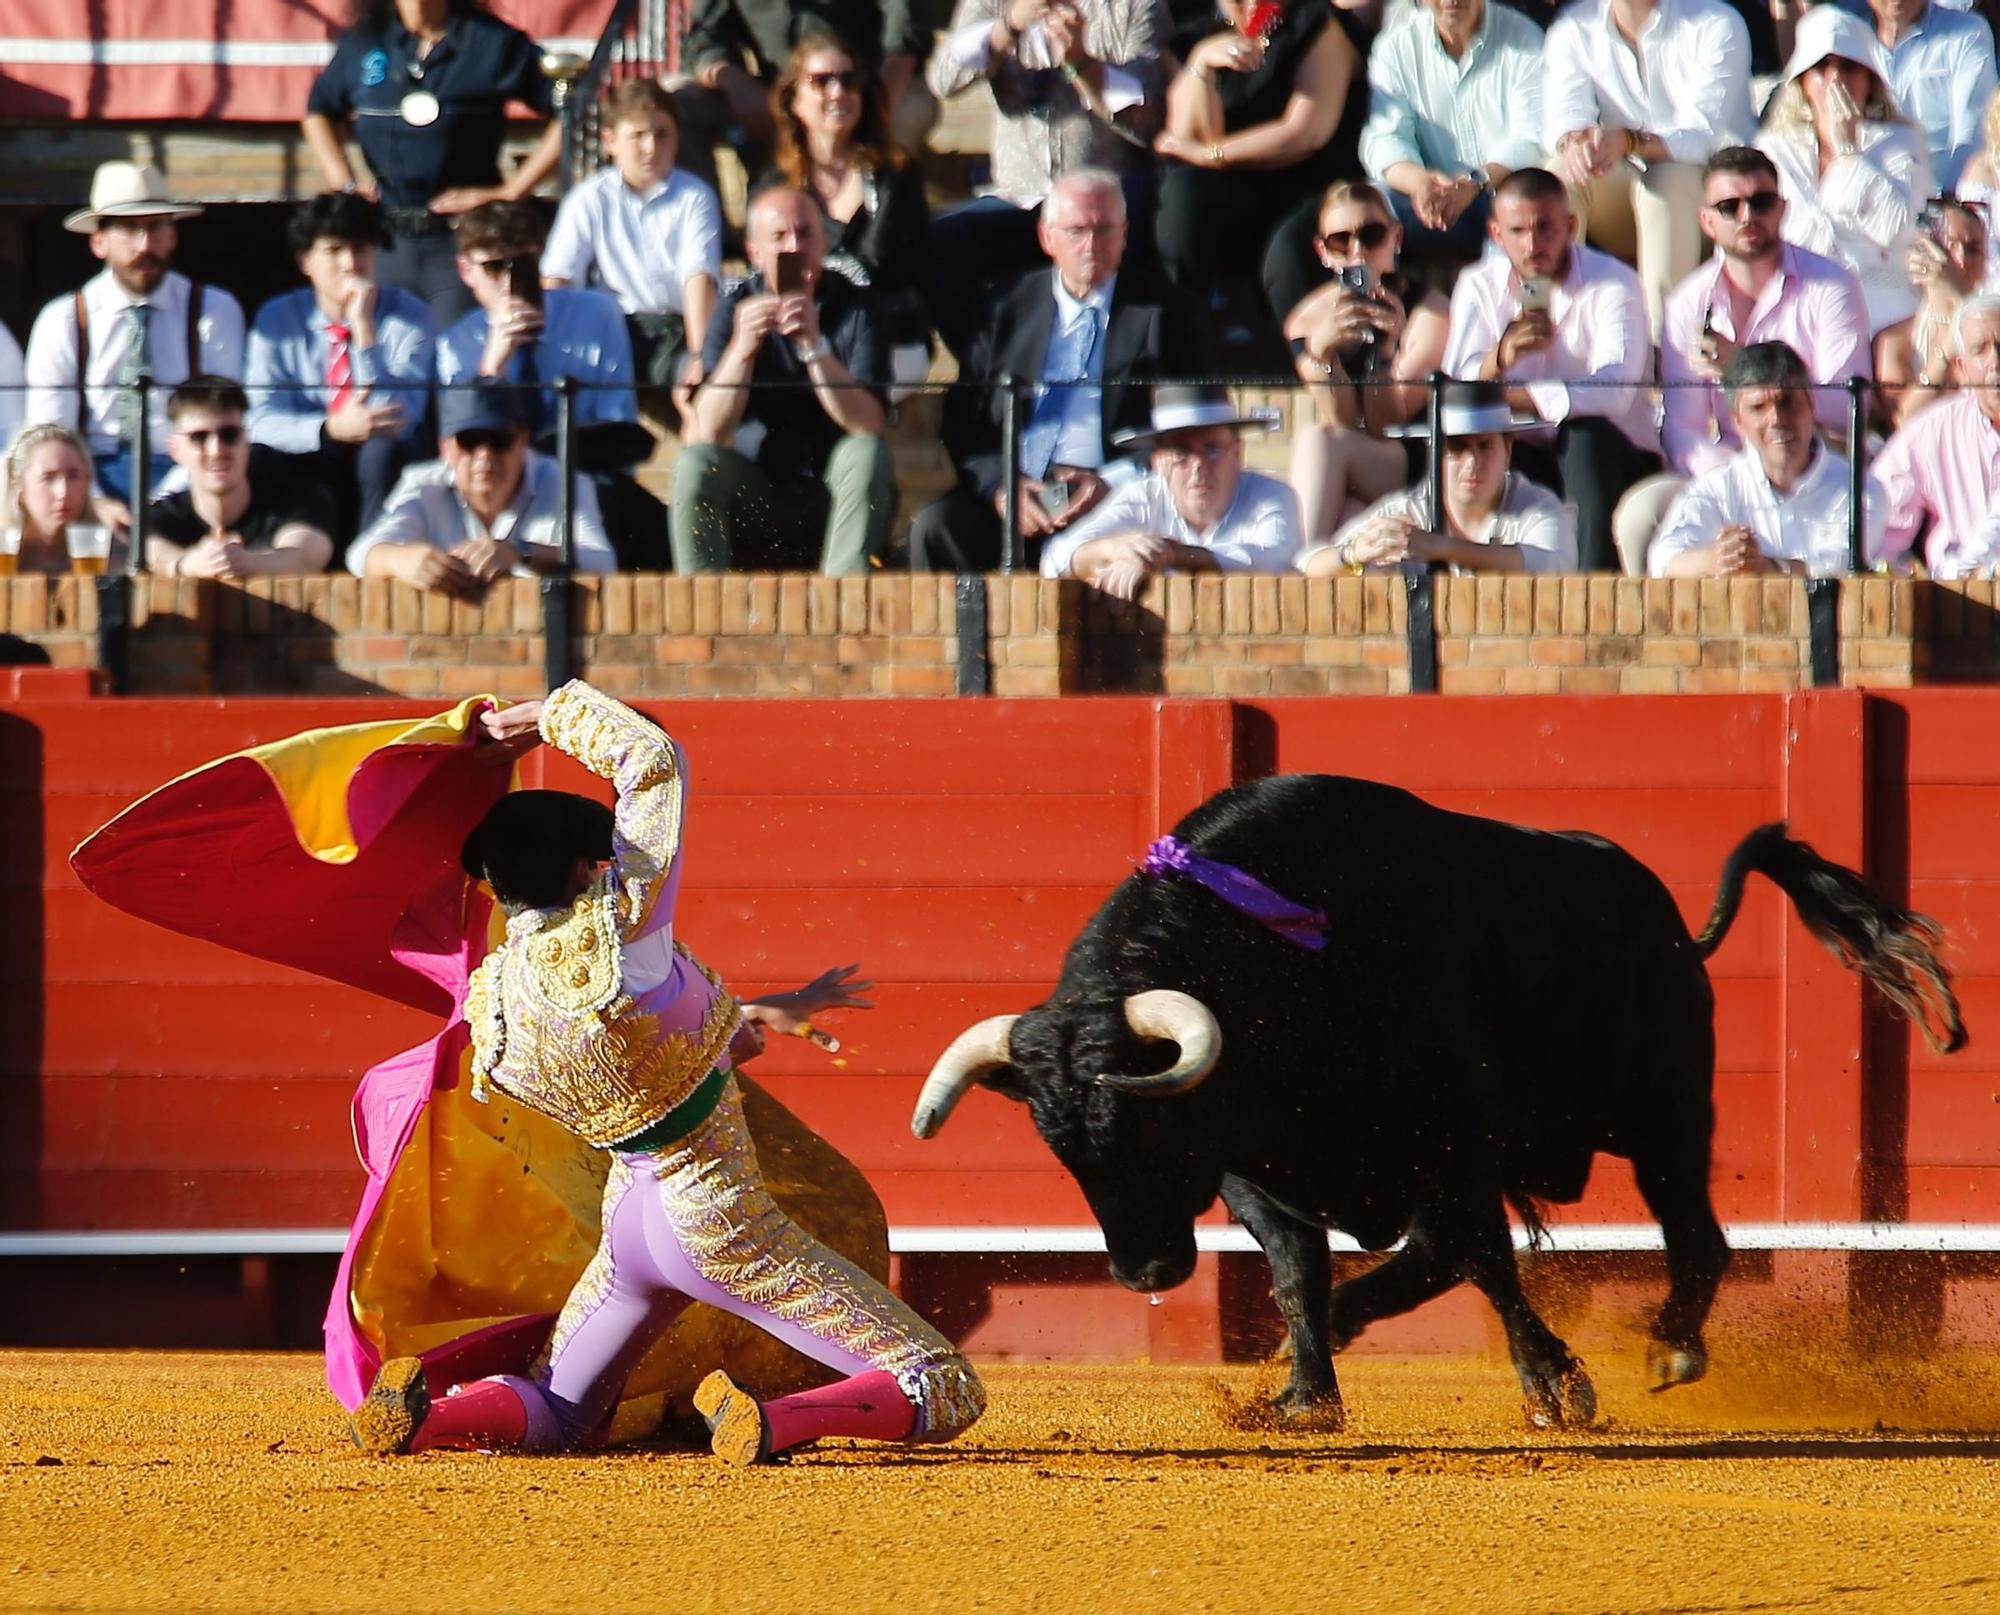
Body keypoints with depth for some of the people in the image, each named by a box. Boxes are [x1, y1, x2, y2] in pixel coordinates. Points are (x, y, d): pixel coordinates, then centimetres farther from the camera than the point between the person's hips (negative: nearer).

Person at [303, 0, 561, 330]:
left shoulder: (494, 43, -5)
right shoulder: (363, 43, 8)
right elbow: (319, 111, 26)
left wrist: (510, 191, -9)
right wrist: (344, 185, 12)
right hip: (386, 246, 5)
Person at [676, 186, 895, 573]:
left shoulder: (856, 308, -5)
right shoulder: (736, 311, -2)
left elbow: (869, 425, -19)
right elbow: (707, 432, -14)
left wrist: (813, 347, -32)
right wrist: (742, 348, -29)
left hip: (835, 496, -1)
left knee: (867, 455, -29)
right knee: (695, 464, -26)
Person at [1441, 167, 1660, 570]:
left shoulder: (1613, 286, -8)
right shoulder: (1478, 287, 4)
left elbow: (1613, 391, -24)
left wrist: (1511, 396, -25)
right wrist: (1500, 358, -33)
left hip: (1615, 459, -3)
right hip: (1523, 456, 3)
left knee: (1585, 434, -34)